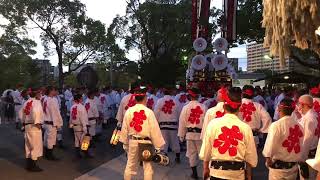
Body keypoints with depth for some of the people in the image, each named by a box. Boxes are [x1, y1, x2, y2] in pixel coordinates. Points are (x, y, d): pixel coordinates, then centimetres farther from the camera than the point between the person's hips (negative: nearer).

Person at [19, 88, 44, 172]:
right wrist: (37, 122, -22)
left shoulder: (27, 102, 12)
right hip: (34, 127, -9)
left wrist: (24, 122, 20)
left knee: (28, 145, 16)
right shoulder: (36, 102, -13)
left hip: (27, 126, 9)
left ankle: (28, 165, 25)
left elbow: (21, 113, 17)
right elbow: (35, 112, -31)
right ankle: (33, 166, 3)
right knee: (36, 146, -1)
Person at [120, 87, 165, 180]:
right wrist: (158, 145, -2)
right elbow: (154, 130, -11)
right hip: (145, 142, -3)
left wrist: (125, 143, 16)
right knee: (147, 167, 9)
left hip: (133, 142, 3)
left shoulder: (129, 111, -4)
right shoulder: (149, 112, -14)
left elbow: (125, 128, 3)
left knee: (130, 165, 18)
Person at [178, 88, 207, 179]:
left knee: (192, 153, 12)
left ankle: (194, 173, 21)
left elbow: (182, 122, -2)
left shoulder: (186, 107, -7)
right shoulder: (203, 107, -9)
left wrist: (181, 135, 8)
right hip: (201, 133, -1)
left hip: (190, 133, 1)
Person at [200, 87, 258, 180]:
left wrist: (205, 168, 13)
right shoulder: (245, 127, -8)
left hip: (217, 172, 0)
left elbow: (206, 150, -2)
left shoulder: (213, 124, -9)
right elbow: (250, 156, 0)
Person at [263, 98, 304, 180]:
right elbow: (301, 147, 5)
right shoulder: (299, 126, -1)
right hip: (293, 167, 5)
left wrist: (268, 158, -5)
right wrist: (298, 160, 17)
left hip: (278, 166, -5)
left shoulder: (276, 125, -16)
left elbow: (270, 146, -18)